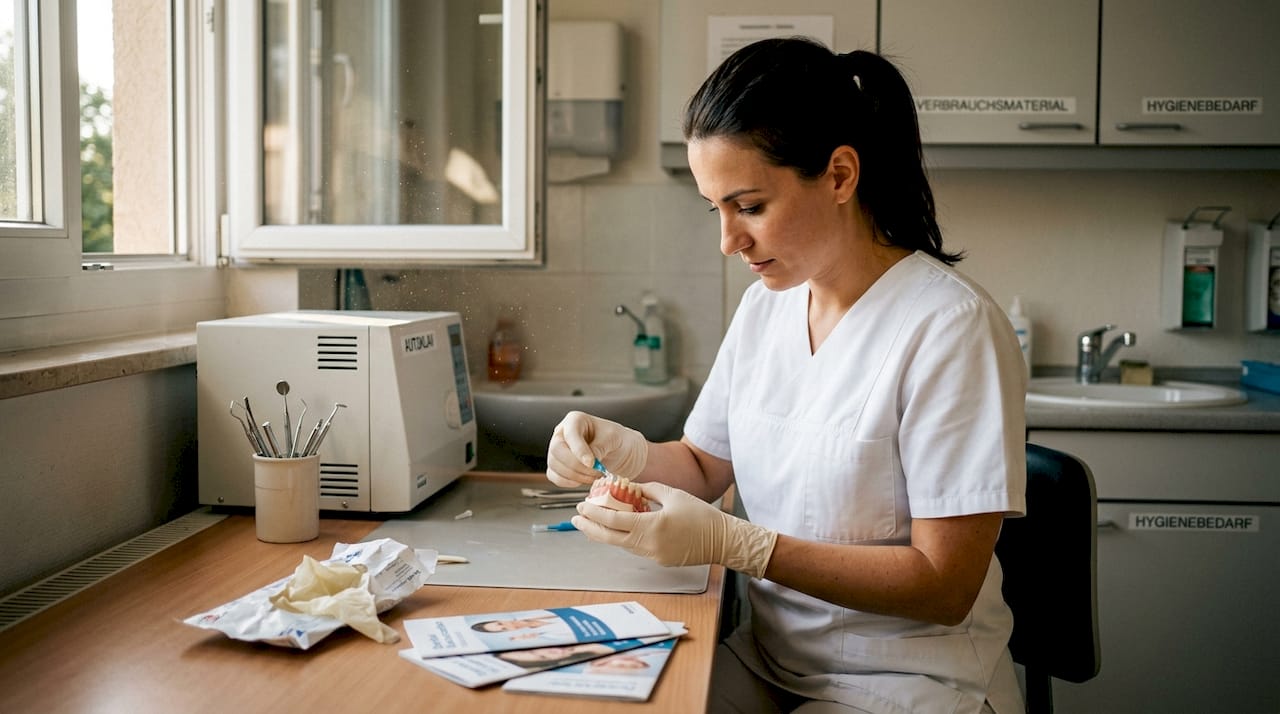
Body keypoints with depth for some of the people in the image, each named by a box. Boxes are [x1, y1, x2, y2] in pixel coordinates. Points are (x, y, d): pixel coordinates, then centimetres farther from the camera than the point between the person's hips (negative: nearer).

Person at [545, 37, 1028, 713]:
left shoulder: (950, 327, -19)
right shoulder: (764, 305, 4)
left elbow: (945, 585, -19)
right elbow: (705, 466, 15)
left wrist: (732, 543, -26)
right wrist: (629, 453, -8)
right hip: (771, 657, 6)